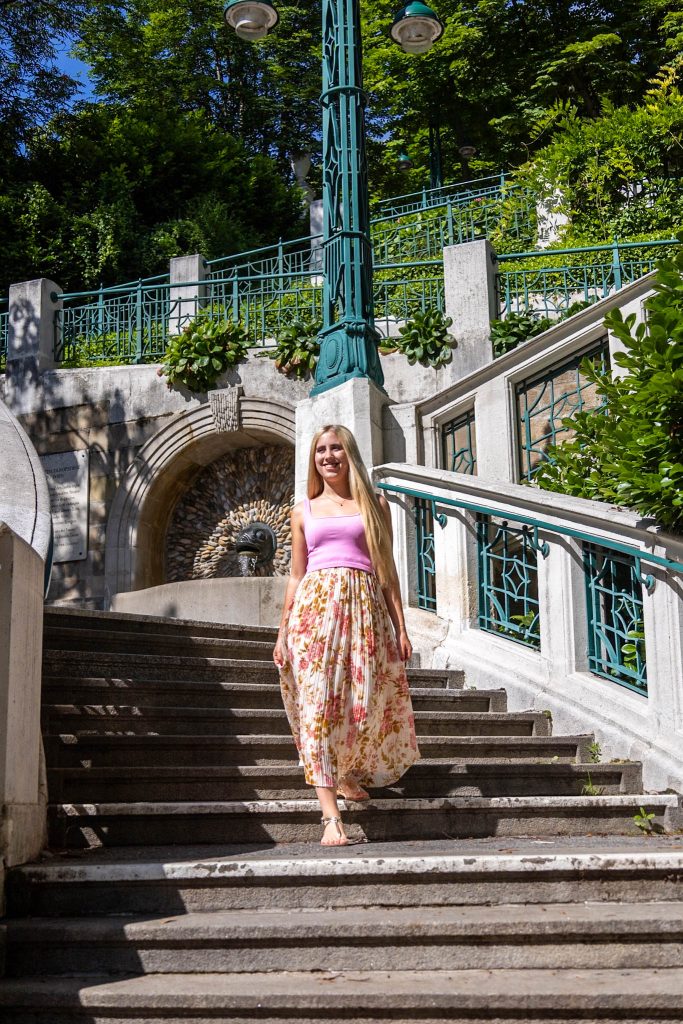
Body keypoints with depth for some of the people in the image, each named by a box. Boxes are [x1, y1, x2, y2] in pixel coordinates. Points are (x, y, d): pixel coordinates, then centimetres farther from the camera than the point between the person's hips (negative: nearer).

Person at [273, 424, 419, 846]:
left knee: (367, 699, 2)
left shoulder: (375, 505, 12)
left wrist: (401, 628, 4)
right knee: (318, 703, -10)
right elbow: (296, 575, 15)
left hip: (365, 606, 0)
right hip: (315, 607, 0)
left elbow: (388, 570, 10)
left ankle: (348, 773, 33)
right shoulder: (304, 511, 15)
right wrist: (283, 631, 10)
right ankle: (331, 815, -12)